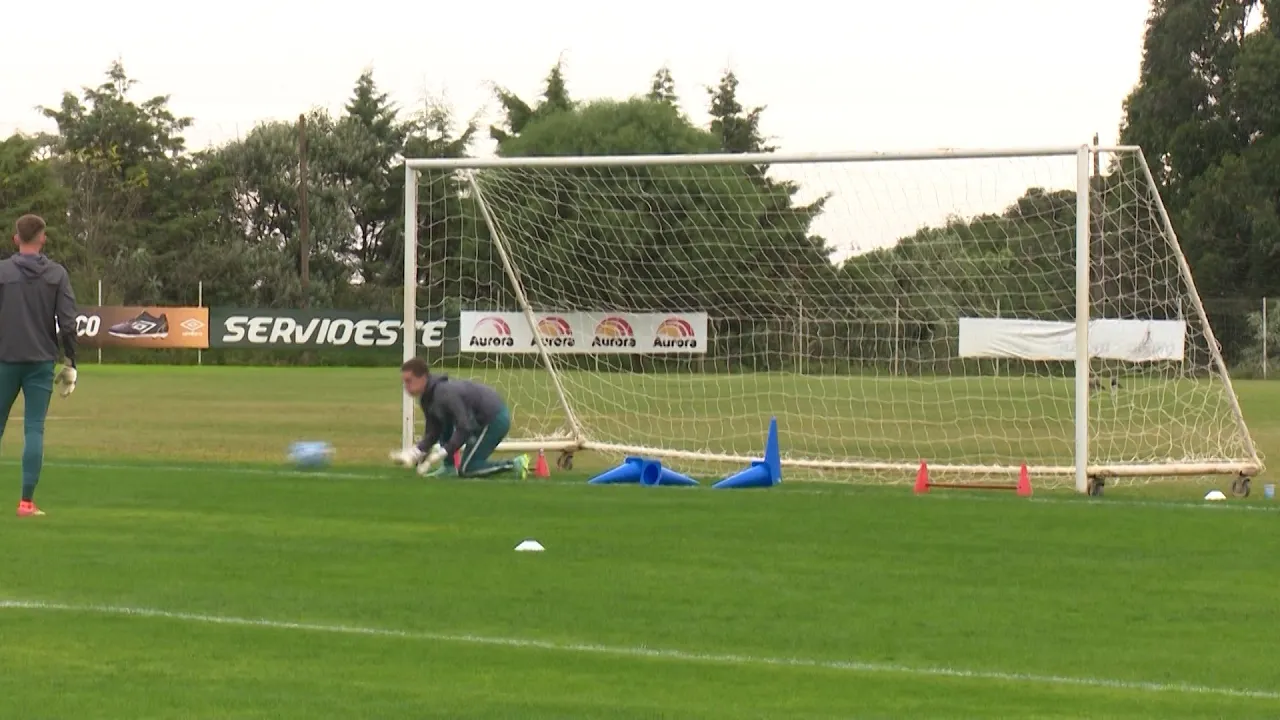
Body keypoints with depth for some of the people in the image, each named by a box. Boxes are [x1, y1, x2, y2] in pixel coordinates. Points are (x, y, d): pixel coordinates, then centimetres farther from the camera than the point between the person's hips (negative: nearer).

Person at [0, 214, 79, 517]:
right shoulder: (57, 274, 0)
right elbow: (68, 323, -4)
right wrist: (70, 364, 4)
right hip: (41, 362, 0)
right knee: (34, 429, 1)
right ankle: (27, 502, -6)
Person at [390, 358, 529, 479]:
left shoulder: (445, 393, -27)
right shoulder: (426, 398, 4)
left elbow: (465, 428, -30)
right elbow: (432, 433, 7)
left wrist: (442, 453, -31)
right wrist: (415, 452, -8)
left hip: (496, 420, -10)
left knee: (466, 470, -7)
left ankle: (514, 464, -4)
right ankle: (448, 468, 11)